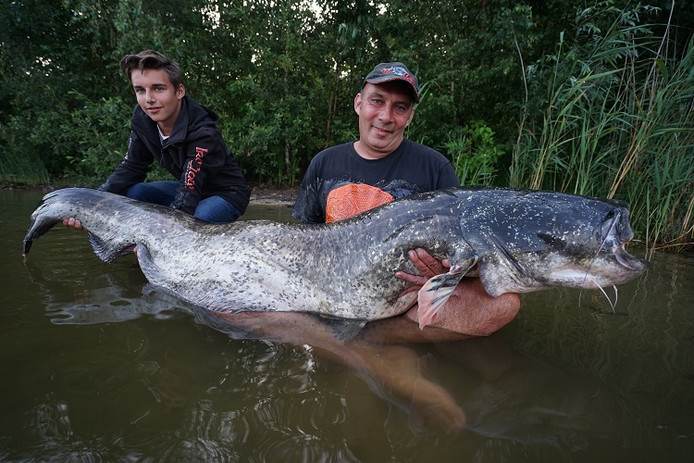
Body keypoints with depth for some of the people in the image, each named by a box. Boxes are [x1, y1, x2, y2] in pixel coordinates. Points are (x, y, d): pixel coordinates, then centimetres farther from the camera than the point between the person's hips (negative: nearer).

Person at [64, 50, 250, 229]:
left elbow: (187, 198, -36)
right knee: (125, 194, -10)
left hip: (227, 193, -7)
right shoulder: (142, 118, -11)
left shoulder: (203, 133, -32)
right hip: (188, 188, 7)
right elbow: (131, 167, -6)